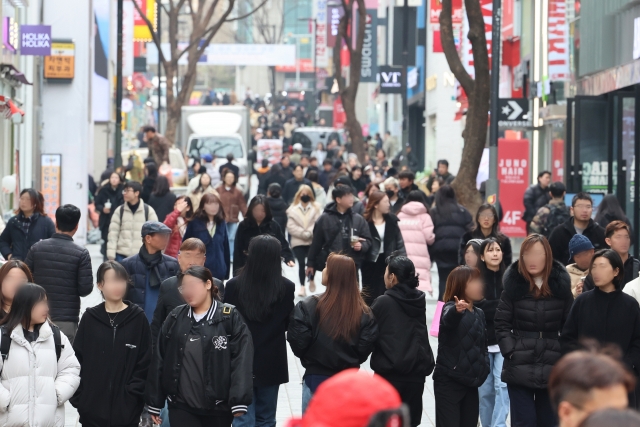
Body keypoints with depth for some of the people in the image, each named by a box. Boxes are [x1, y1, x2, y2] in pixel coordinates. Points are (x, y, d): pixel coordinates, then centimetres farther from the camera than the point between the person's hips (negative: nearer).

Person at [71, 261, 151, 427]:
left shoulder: (138, 319, 0)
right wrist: (79, 398, -4)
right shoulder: (90, 318, 4)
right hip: (92, 408, 2)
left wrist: (133, 394, -10)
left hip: (127, 410, -1)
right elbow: (77, 360, 4)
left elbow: (145, 363, -1)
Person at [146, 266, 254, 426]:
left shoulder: (230, 318, -6)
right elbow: (159, 360, 8)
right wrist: (154, 402, 7)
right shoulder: (175, 319, 6)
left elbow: (242, 359, -13)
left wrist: (239, 400, -22)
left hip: (217, 407, -2)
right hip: (181, 406, 2)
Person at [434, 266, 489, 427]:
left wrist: (484, 368, 9)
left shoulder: (479, 314, 12)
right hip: (449, 382, -7)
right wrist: (457, 310, -59)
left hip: (471, 382, 7)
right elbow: (448, 319, -38)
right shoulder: (450, 308, -12)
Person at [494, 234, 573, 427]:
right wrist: (510, 351, -10)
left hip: (552, 368, 2)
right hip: (519, 368, -2)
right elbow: (501, 324, 0)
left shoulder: (561, 286, 1)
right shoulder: (513, 286, -3)